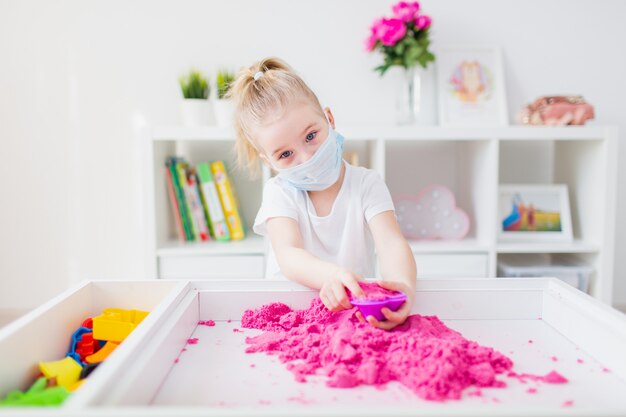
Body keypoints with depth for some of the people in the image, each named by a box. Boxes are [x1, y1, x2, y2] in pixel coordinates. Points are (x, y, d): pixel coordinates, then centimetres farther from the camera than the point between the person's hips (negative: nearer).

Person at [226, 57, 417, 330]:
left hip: (357, 310, 1)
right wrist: (330, 274, -43)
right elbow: (289, 255, -20)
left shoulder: (366, 184, -1)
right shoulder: (279, 192, -2)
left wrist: (404, 284, -41)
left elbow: (391, 243, -17)